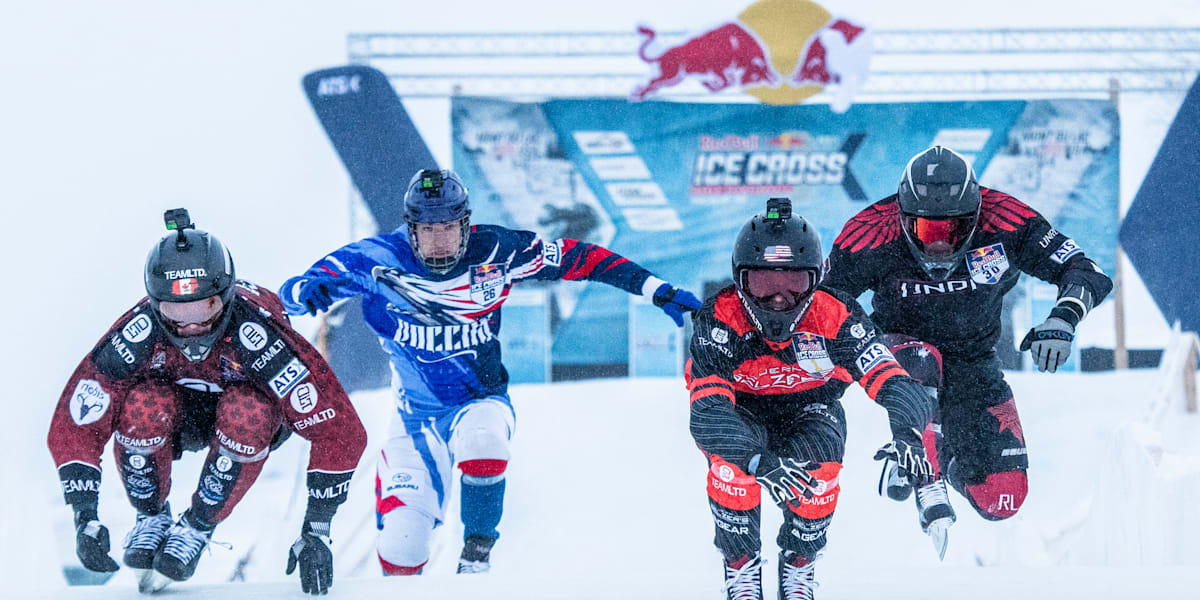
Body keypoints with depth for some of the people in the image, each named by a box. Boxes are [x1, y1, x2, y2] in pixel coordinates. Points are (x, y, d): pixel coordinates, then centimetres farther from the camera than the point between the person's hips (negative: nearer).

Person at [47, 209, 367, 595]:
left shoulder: (256, 332, -38)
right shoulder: (139, 333, -32)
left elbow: (339, 432, -36)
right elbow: (72, 431, -24)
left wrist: (316, 533, -35)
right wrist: (85, 520, -33)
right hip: (178, 418, 1)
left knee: (247, 412, -37)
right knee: (143, 405, -33)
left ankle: (198, 527, -11)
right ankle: (152, 518, -3)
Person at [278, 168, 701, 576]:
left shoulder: (494, 251, -13)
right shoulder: (379, 260, -15)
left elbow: (579, 258, -5)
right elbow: (292, 292, -14)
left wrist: (656, 290, -9)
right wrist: (307, 291, -38)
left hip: (480, 402, 0)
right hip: (416, 416, 0)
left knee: (481, 443, -37)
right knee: (402, 544, -11)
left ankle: (475, 557, -13)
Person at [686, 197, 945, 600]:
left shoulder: (835, 317, -28)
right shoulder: (720, 320, -33)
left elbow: (891, 381, -35)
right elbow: (707, 409, -44)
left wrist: (907, 435, -58)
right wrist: (758, 462, -61)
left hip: (810, 410, 1)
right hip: (743, 411, -1)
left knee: (820, 466, -31)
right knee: (731, 458, -34)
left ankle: (799, 566, -2)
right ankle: (741, 566, -11)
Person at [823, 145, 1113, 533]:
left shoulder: (1003, 223, -24)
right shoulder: (872, 235, -24)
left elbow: (1085, 273, -20)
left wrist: (1062, 320, -39)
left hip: (973, 361, 2)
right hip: (902, 347, -2)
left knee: (1001, 501, -2)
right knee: (920, 363, -41)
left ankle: (951, 459, 31)